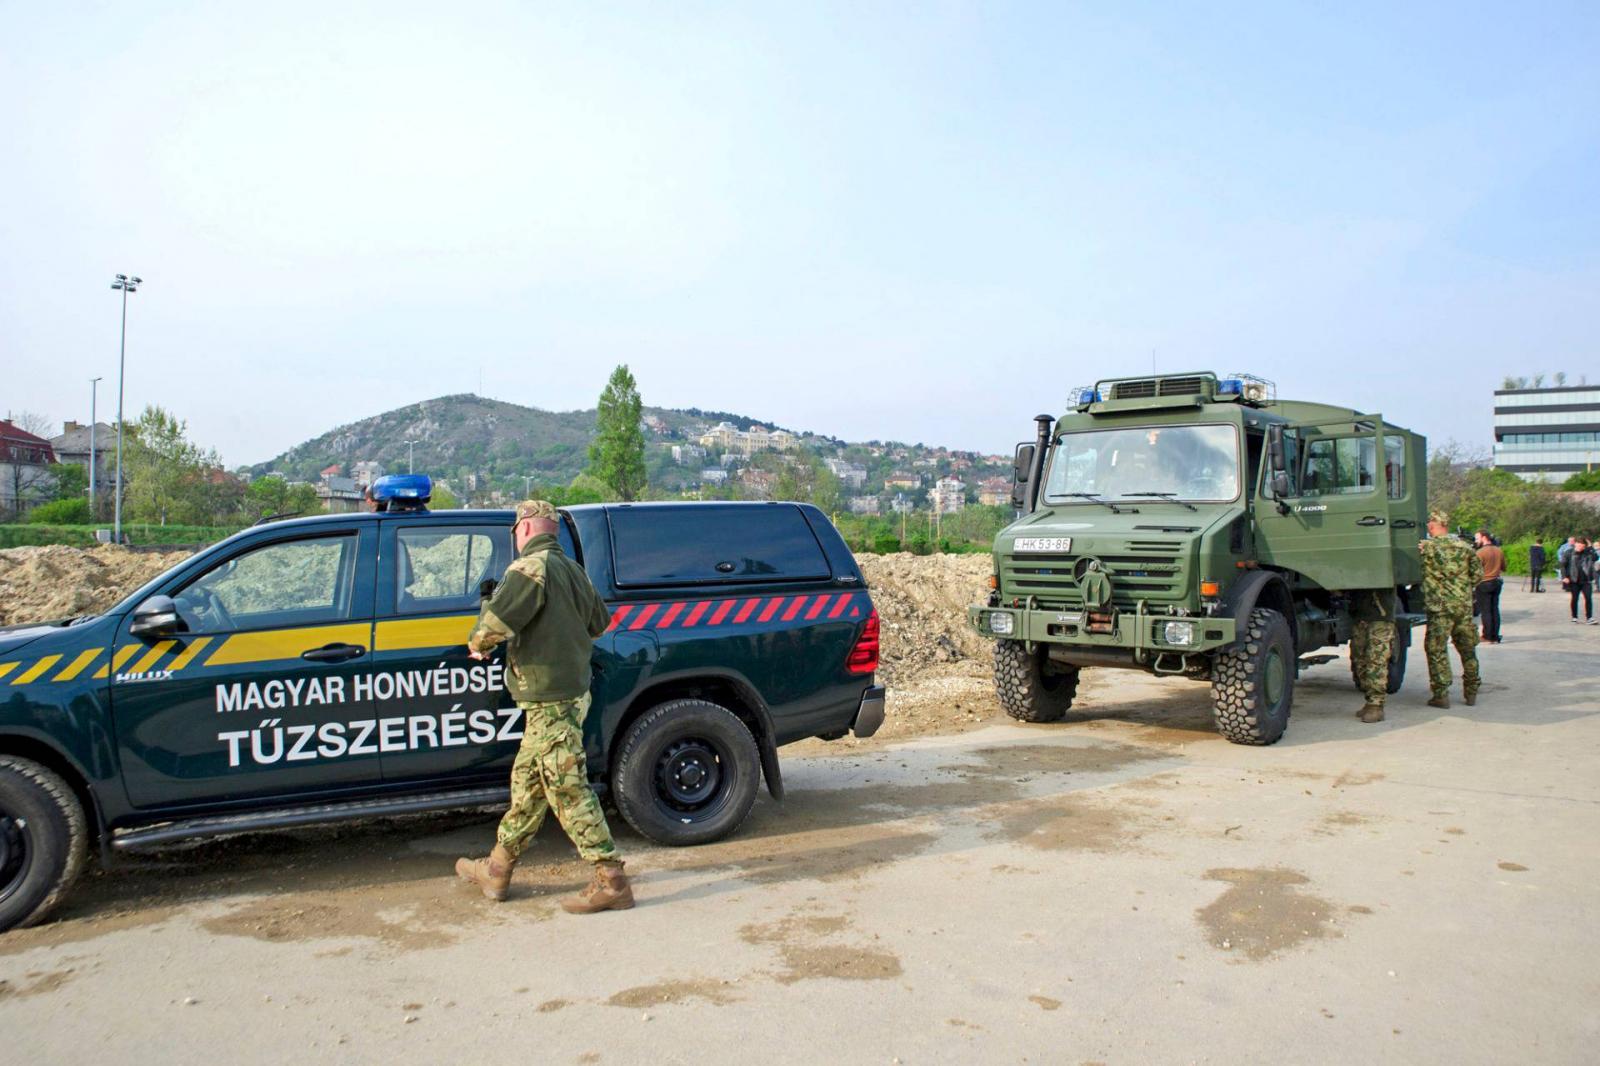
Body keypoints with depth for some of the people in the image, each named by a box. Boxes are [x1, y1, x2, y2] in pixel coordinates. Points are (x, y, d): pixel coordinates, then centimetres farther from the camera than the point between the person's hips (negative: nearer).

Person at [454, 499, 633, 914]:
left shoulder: (531, 568, -15)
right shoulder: (572, 570, 15)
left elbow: (495, 620, -25)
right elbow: (599, 622, 24)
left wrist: (478, 645, -3)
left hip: (550, 700, -10)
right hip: (570, 690, 10)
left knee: (568, 791, -6)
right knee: (527, 782, 18)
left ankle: (611, 882, -1)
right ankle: (497, 870, 30)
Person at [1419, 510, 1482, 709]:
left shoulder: (1425, 547, -6)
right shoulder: (1463, 546, 7)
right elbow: (1478, 574, 7)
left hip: (1440, 607, -5)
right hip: (1465, 606, 5)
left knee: (1437, 649, 0)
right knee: (1467, 648, 15)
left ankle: (1441, 694, -3)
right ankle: (1471, 692, 22)